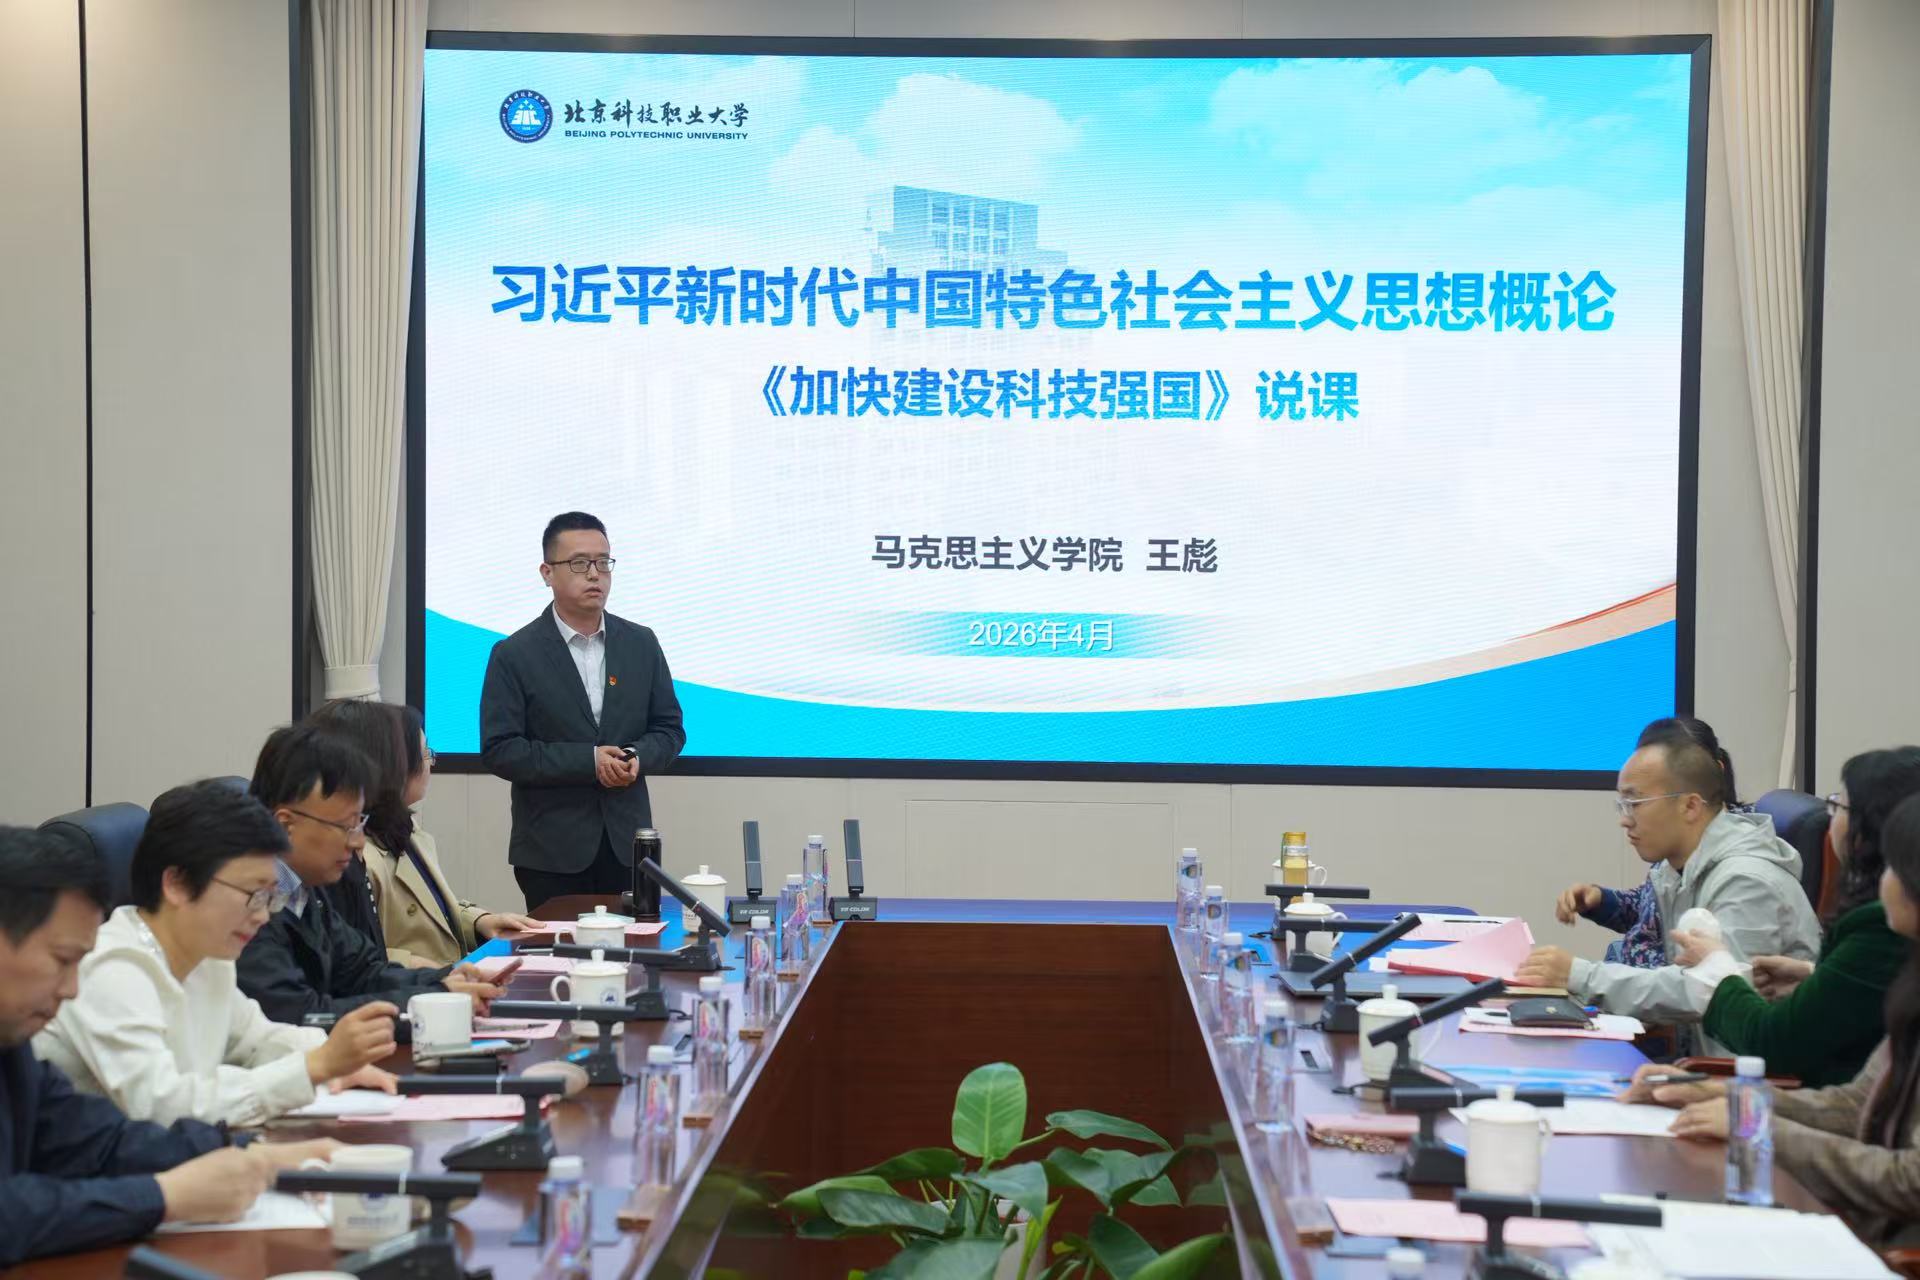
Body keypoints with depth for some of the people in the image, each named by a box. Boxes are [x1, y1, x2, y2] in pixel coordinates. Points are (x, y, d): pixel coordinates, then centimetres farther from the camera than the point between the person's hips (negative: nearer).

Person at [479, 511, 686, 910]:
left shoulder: (641, 644, 8)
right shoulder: (514, 655, -4)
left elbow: (669, 728, 12)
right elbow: (498, 750, -9)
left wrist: (639, 757, -10)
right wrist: (587, 761, -17)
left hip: (626, 844, 3)